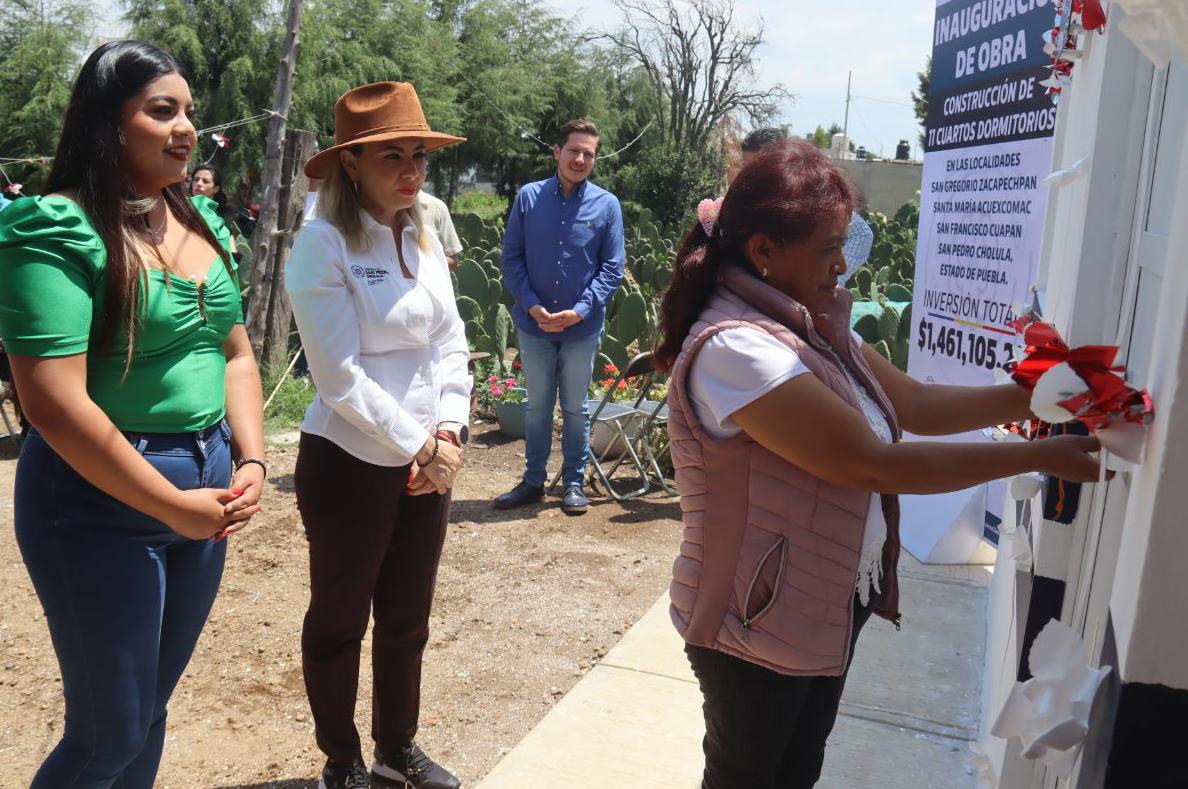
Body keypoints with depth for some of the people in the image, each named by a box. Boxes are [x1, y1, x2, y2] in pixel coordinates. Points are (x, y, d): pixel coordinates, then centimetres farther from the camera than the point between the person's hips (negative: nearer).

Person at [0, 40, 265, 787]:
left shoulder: (203, 223, 7)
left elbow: (236, 353, 11)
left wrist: (252, 461, -4)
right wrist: (174, 505, -17)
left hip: (207, 481, 7)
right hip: (102, 498, -6)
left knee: (153, 706, 19)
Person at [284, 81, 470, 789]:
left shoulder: (423, 238, 6)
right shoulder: (323, 243, -13)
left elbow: (451, 344, 7)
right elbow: (339, 376, -18)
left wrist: (448, 433, -6)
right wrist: (419, 447, -13)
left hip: (428, 460, 6)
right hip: (351, 463, -6)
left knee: (408, 617, 18)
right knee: (340, 620, 12)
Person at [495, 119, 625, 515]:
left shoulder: (607, 205, -3)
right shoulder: (528, 197, 0)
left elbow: (612, 268, -3)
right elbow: (511, 258, 0)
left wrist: (580, 311, -14)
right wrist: (531, 305, -12)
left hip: (583, 328, -1)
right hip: (534, 325, 1)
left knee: (575, 409, 11)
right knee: (537, 406, 13)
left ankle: (574, 483, 24)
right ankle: (533, 480, 25)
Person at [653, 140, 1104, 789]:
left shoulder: (814, 325, 3)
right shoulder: (734, 348, -28)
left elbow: (914, 405, 6)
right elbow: (876, 464, -28)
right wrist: (1040, 456, -20)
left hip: (833, 604, 8)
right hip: (760, 623, -8)